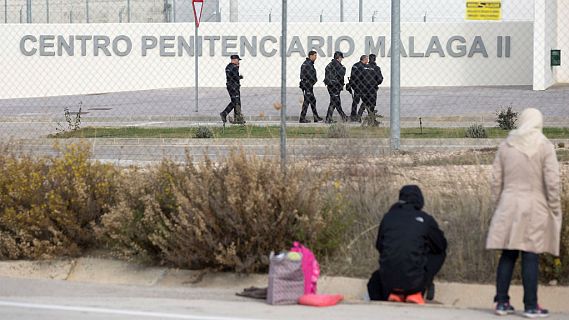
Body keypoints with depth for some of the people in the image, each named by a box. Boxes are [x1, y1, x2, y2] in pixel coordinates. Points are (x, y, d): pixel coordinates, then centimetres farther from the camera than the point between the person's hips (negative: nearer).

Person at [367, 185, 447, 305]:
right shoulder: (426, 220, 0)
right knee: (439, 253, 23)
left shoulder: (388, 217, 6)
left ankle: (395, 295, 7)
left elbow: (379, 246, 18)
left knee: (375, 281, 38)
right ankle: (416, 294, 13)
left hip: (388, 281, 2)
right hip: (415, 281, -2)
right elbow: (441, 245, 15)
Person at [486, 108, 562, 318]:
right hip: (535, 209, -3)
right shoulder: (545, 147, -5)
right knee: (531, 257, -2)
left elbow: (497, 180, 8)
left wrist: (499, 204, 18)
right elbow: (552, 182, -8)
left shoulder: (506, 146, 6)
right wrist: (555, 210, 0)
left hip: (509, 207, 3)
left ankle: (502, 302, 8)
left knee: (507, 255, 7)